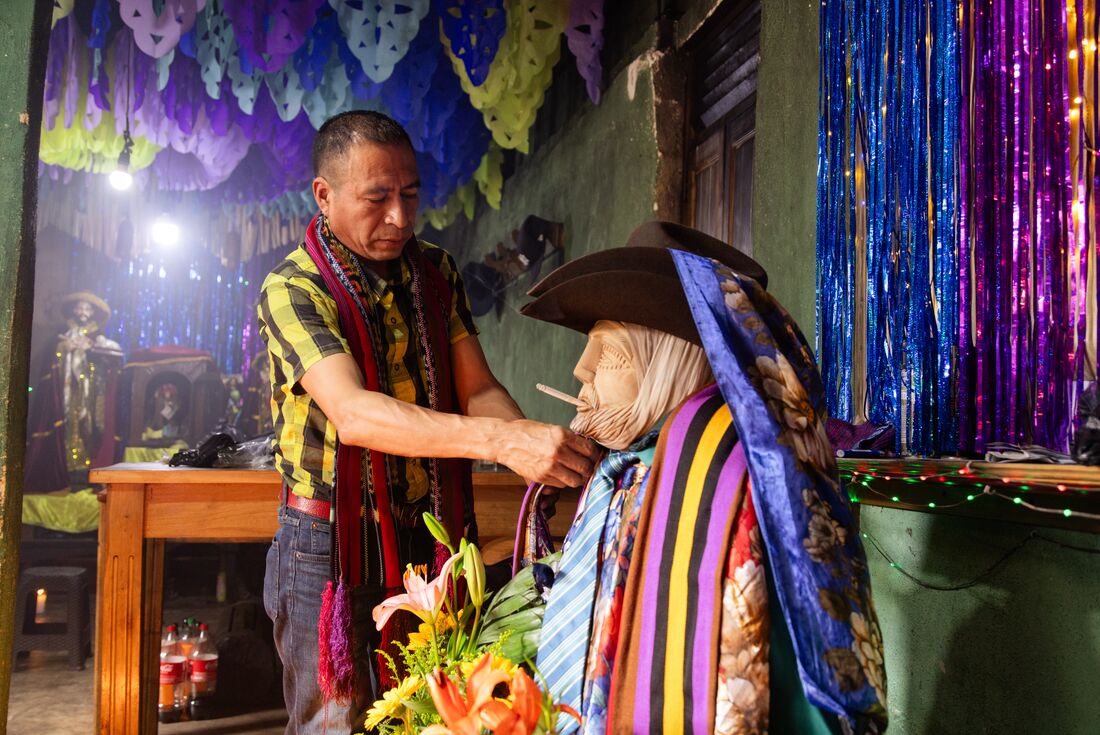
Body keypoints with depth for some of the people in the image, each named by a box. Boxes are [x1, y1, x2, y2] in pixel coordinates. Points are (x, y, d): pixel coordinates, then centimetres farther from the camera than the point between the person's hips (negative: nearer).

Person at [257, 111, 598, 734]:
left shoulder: (438, 273, 4)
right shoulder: (294, 289, -15)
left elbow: (478, 389, -1)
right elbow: (353, 413, -30)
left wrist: (543, 448, -23)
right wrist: (500, 439, -42)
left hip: (433, 538, 5)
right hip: (335, 545, -4)